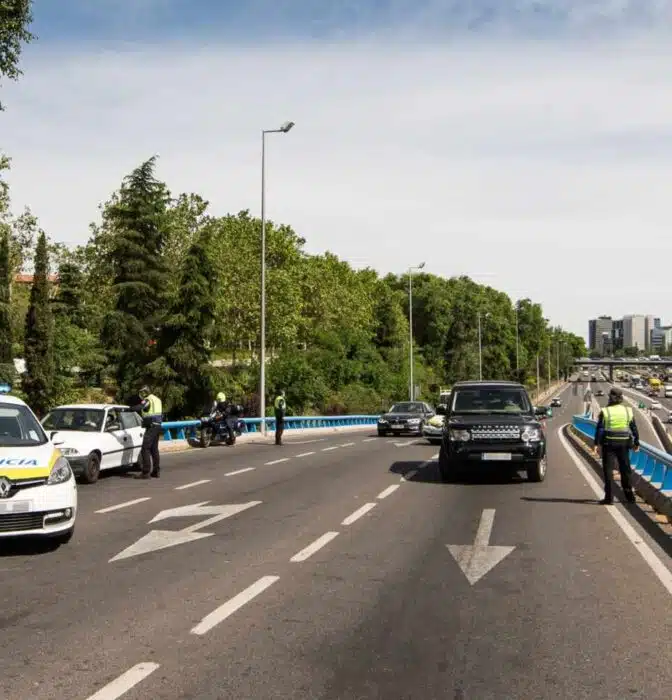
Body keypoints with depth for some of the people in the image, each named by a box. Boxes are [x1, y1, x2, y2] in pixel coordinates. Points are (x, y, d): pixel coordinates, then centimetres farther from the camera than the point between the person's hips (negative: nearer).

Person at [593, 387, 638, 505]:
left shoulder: (605, 412, -7)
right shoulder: (628, 411, 2)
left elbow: (599, 429, -12)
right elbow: (634, 429, 7)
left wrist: (597, 444, -12)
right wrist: (636, 443, 17)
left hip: (609, 444, -3)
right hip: (624, 444, 3)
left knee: (608, 470, 2)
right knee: (625, 470, 15)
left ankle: (609, 498, -1)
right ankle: (629, 496, 23)